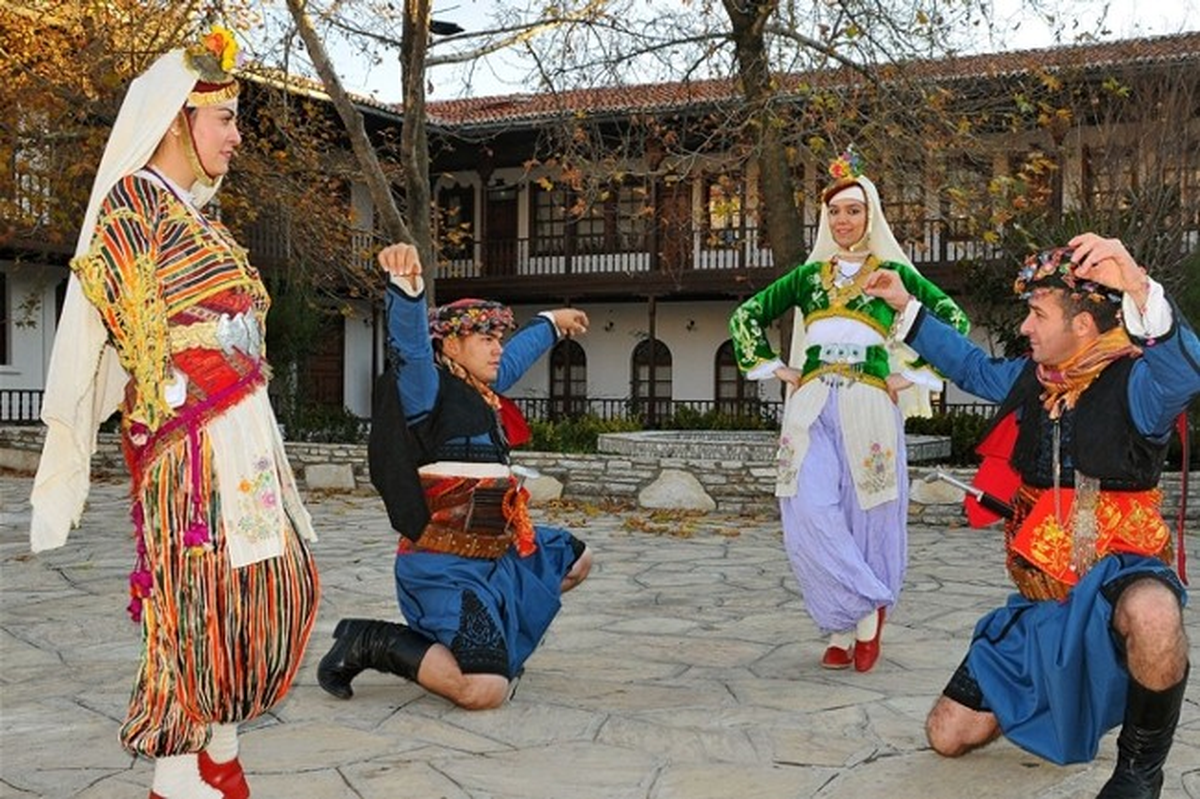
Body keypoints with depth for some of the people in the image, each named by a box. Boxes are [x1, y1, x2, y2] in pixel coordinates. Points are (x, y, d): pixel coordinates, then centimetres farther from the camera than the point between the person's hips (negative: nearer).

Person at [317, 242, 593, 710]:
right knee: (483, 692, -24)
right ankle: (370, 643, -6)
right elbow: (411, 342, -33)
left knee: (575, 560, 30)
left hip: (497, 553, 10)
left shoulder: (481, 390, 14)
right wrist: (406, 286, -53)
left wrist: (551, 322, 51)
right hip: (447, 566, -10)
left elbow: (518, 353, 34)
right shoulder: (431, 387, -12)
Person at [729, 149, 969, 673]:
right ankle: (854, 619, 1)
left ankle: (858, 621, 13)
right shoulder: (808, 274, 17)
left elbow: (953, 319, 7)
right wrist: (772, 368, 10)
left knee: (868, 512, -2)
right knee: (811, 513, -12)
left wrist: (914, 375, 2)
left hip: (869, 405, -2)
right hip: (811, 407, 2)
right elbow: (747, 314, 21)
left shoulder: (892, 272, 10)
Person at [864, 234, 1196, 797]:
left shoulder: (1133, 382, -14)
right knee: (948, 736, 5)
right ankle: (1064, 689, 30)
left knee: (1151, 614, -45)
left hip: (1116, 579, -6)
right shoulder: (1031, 377, 7)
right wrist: (905, 306, 28)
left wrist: (1138, 288, -53)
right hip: (1041, 598, 6)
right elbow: (973, 367, 27)